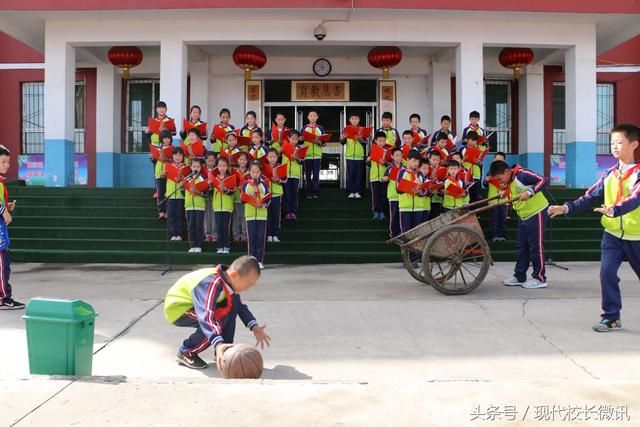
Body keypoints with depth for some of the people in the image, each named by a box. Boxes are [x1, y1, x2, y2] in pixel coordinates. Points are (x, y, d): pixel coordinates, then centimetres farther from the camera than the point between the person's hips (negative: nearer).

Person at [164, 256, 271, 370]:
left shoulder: (228, 280, -8)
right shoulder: (210, 284, -35)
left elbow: (240, 306, 1)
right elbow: (206, 316, -46)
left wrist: (254, 327, -13)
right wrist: (218, 344, -58)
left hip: (194, 304, 9)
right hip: (177, 309, -8)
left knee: (233, 303, -4)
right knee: (218, 320, -27)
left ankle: (225, 351, 2)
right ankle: (186, 353, -7)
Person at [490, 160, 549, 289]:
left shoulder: (522, 174, -20)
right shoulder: (510, 182, 6)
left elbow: (542, 181, -26)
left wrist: (529, 193, -33)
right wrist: (506, 192, 4)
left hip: (537, 213, -9)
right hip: (524, 217, 9)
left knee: (536, 247, -2)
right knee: (522, 247, 12)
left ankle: (540, 278, 9)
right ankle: (519, 276, 21)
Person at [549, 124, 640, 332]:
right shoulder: (608, 175, 4)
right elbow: (591, 198, 4)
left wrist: (615, 210, -45)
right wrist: (567, 208, -10)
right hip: (612, 234, 3)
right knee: (607, 272, -10)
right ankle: (611, 317, 1)